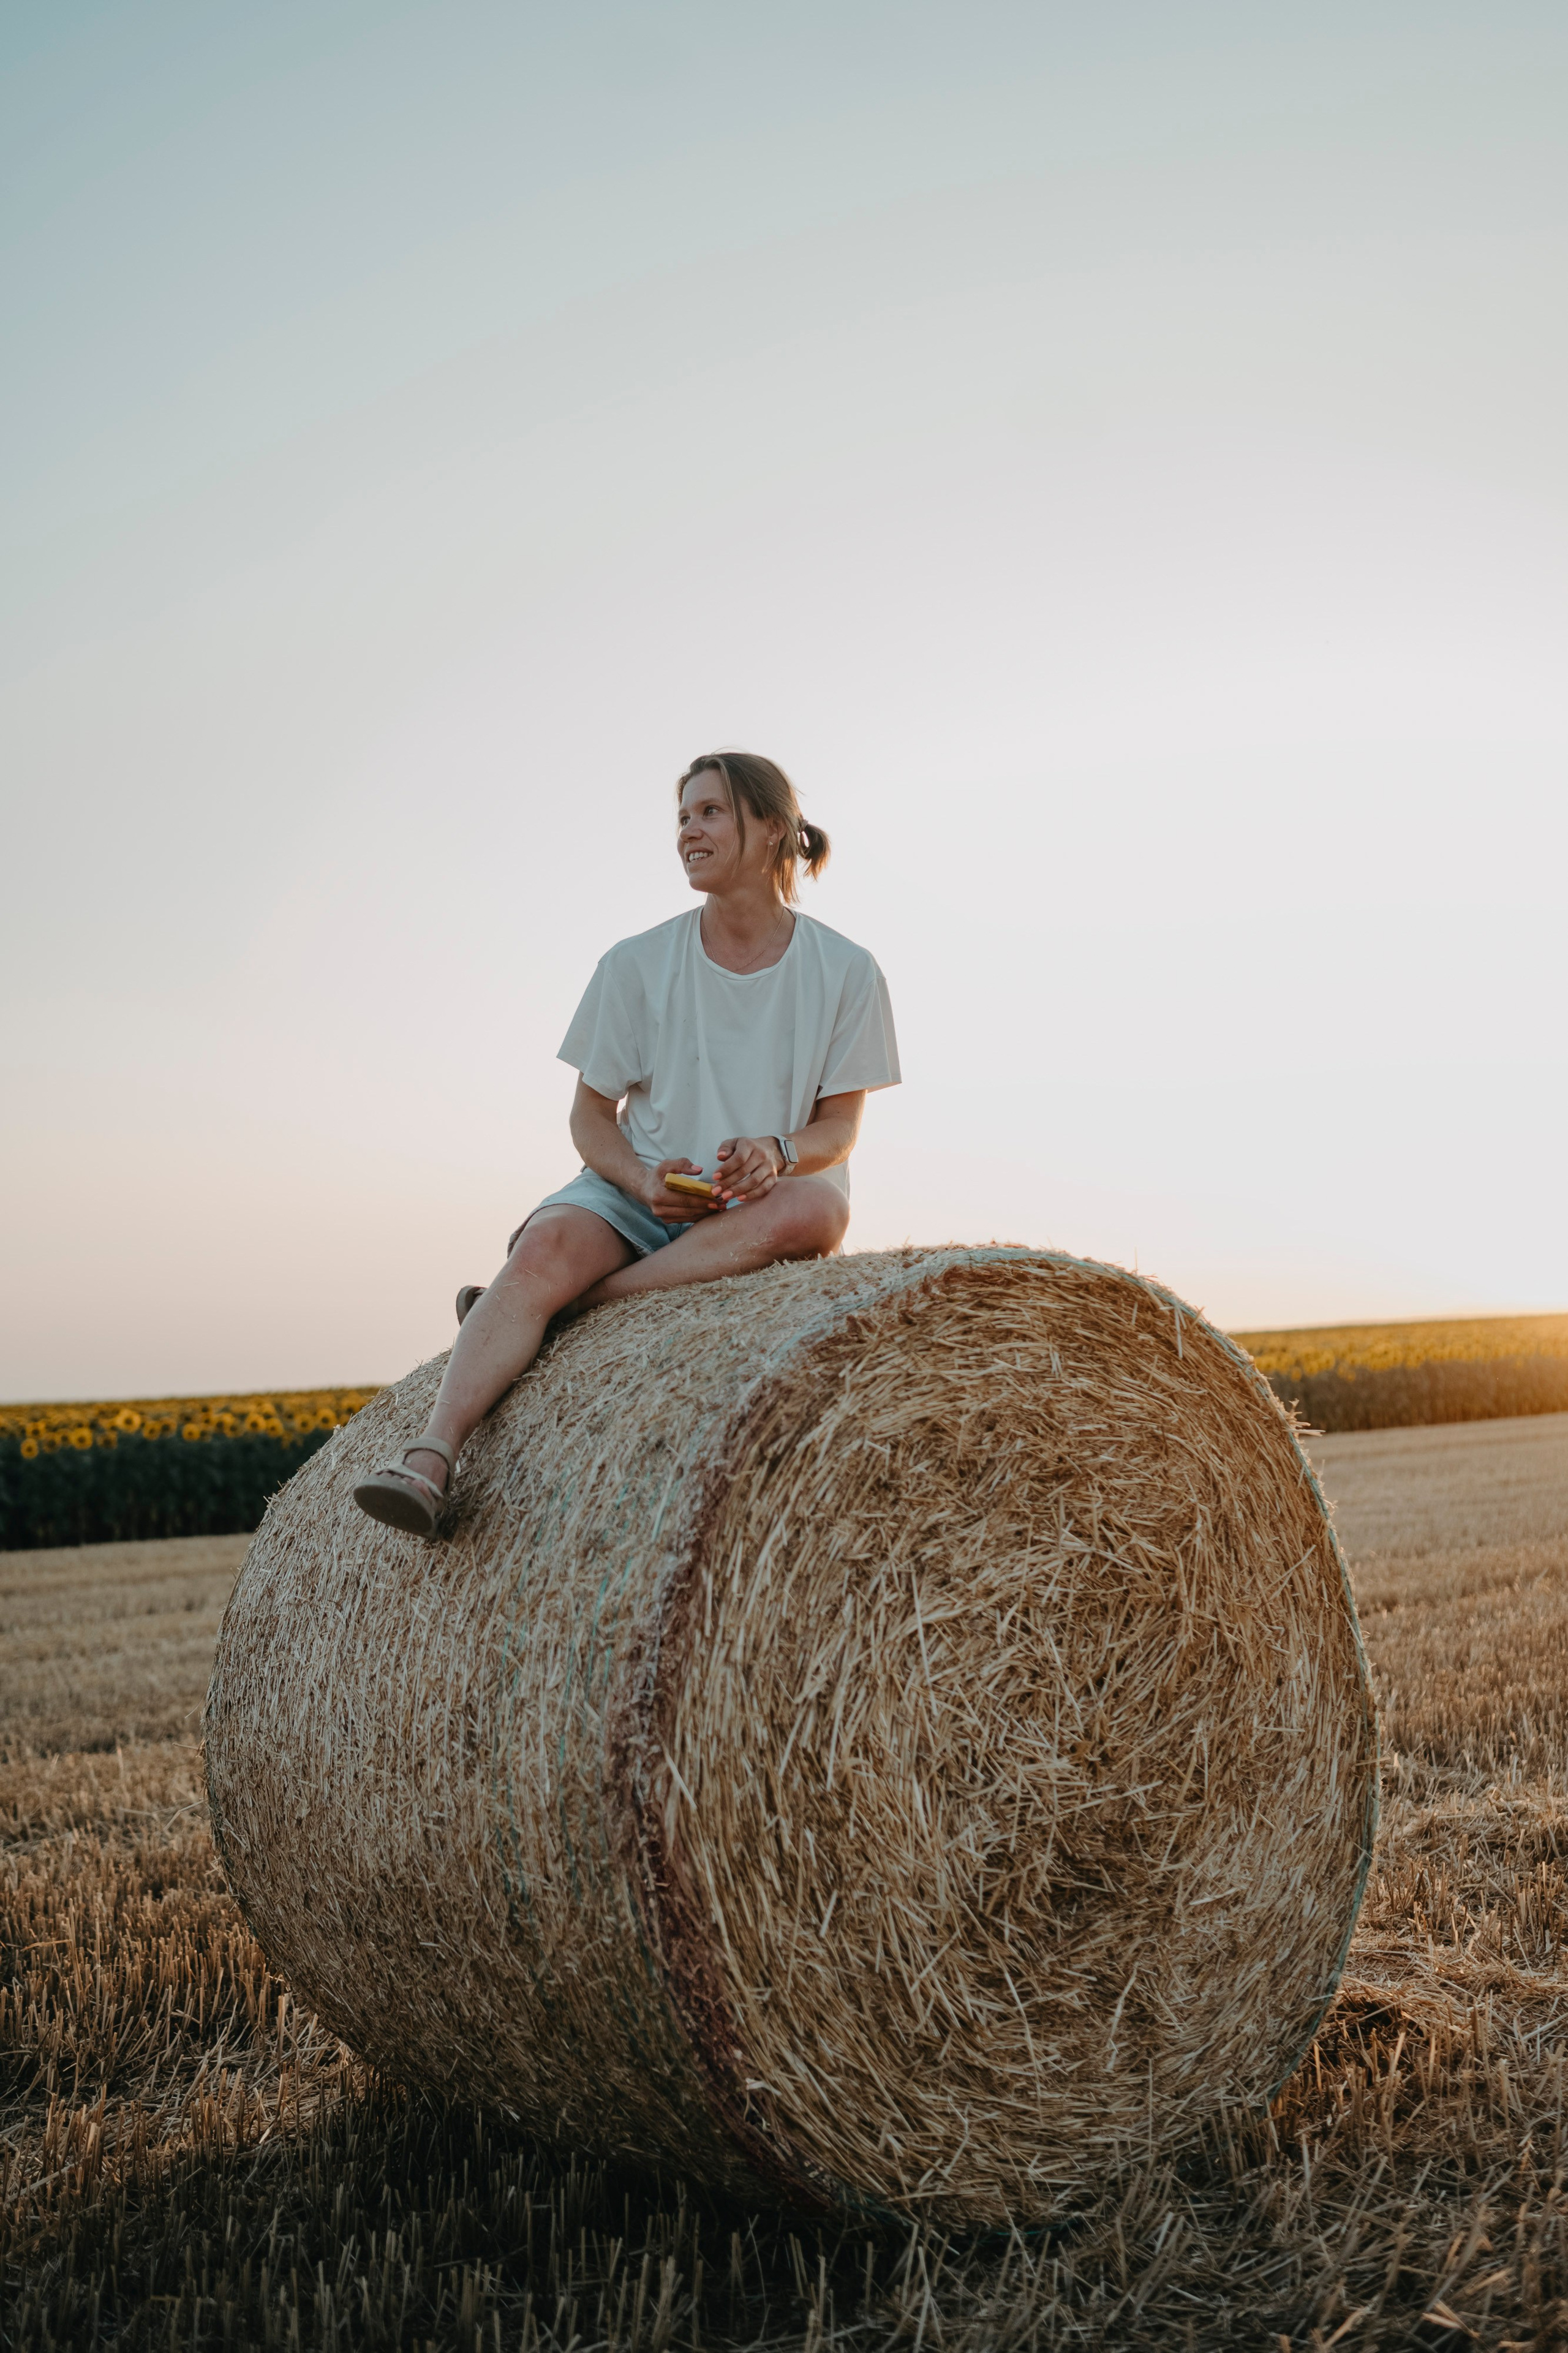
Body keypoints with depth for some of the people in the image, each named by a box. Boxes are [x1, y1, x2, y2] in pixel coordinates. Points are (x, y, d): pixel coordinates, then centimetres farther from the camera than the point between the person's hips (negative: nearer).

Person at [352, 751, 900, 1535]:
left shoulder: (844, 971, -1)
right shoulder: (637, 965, 1)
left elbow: (841, 1128, 0)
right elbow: (590, 1117, 4)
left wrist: (777, 1150, -24)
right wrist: (641, 1178, -18)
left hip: (762, 1206, 0)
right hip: (639, 1189, 1)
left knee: (815, 1206, -37)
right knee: (547, 1244, -32)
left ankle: (575, 1307, -30)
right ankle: (431, 1458, -43)